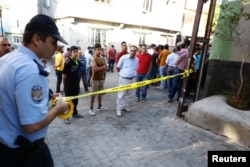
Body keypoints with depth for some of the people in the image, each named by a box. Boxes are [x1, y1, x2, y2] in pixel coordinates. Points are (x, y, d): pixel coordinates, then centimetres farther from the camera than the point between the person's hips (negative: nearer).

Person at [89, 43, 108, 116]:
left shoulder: (102, 58, 7)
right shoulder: (93, 59, -12)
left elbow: (106, 68, 0)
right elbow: (95, 69, -24)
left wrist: (99, 68, -15)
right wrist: (103, 67, -11)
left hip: (102, 78, 6)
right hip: (95, 79, -6)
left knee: (100, 93, 16)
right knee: (93, 94, 1)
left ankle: (99, 106, 31)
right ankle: (91, 108, 10)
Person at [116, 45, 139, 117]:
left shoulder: (137, 60, 0)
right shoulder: (124, 57, -13)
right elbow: (118, 67, -3)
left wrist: (132, 74, 13)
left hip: (132, 79, 5)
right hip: (123, 79, -5)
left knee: (129, 94, 15)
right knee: (121, 95, -2)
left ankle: (126, 107, 31)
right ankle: (119, 109, 7)